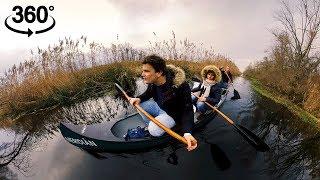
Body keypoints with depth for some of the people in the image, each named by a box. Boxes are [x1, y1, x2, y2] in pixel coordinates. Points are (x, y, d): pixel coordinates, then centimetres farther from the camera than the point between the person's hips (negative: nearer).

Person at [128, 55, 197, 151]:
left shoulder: (181, 86, -34)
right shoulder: (152, 81, -14)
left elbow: (187, 110, -28)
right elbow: (149, 93, 8)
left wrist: (187, 132, -43)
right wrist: (139, 98, -14)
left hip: (172, 114, -6)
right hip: (159, 106, 7)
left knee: (154, 130, -26)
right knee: (138, 104, -3)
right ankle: (150, 126, 10)